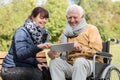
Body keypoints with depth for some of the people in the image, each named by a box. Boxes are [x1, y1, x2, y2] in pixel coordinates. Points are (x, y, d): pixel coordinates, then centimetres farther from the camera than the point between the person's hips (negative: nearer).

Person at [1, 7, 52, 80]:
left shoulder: (40, 33, 8)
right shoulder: (22, 32, -14)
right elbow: (20, 54, -27)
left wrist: (37, 63, -6)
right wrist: (38, 47, -41)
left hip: (26, 68, 7)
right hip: (11, 69, -7)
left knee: (48, 72, -14)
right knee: (37, 74, -29)